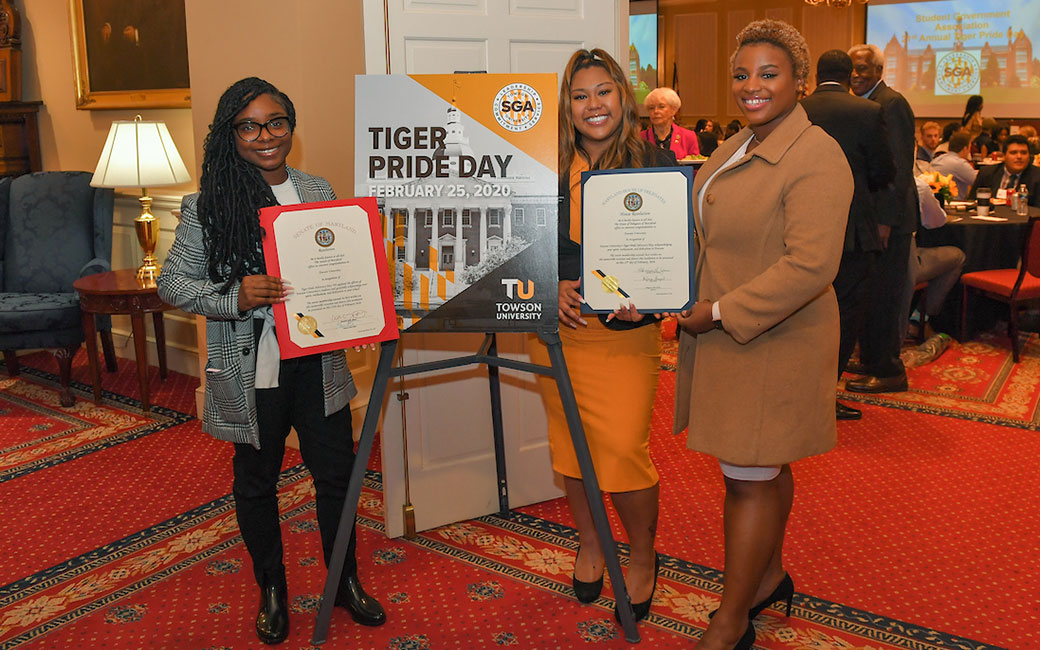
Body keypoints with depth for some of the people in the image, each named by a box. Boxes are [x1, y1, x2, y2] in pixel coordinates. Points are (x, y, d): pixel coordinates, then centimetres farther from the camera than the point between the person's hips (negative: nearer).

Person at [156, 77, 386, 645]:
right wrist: (235, 297, -22)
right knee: (256, 479, 14)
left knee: (336, 471, 11)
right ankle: (272, 589, 35)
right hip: (251, 370, -3)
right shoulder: (208, 205, -7)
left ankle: (345, 581, 32)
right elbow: (174, 283, -6)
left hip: (317, 362, 3)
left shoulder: (318, 192, 6)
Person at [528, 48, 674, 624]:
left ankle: (643, 558, 23)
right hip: (556, 328, 4)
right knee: (569, 445, 14)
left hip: (625, 334, -3)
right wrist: (550, 288, -10)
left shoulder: (657, 163, -2)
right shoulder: (548, 169, 5)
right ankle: (589, 545, 37)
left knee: (623, 454, -5)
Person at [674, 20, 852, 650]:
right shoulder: (738, 146, 11)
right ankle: (770, 576, 38)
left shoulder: (816, 156, -18)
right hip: (725, 334, 8)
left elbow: (810, 266, -26)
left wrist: (719, 312, -20)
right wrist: (699, 303, 6)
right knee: (765, 468, 20)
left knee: (749, 477, 0)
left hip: (772, 342, -8)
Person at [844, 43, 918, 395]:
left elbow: (898, 167, -19)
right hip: (872, 214, 9)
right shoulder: (867, 104, 15)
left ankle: (889, 372, 5)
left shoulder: (891, 103, -13)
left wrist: (885, 220, -21)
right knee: (871, 293, 16)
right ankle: (872, 358, 28)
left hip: (888, 219, -9)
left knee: (881, 296, -4)